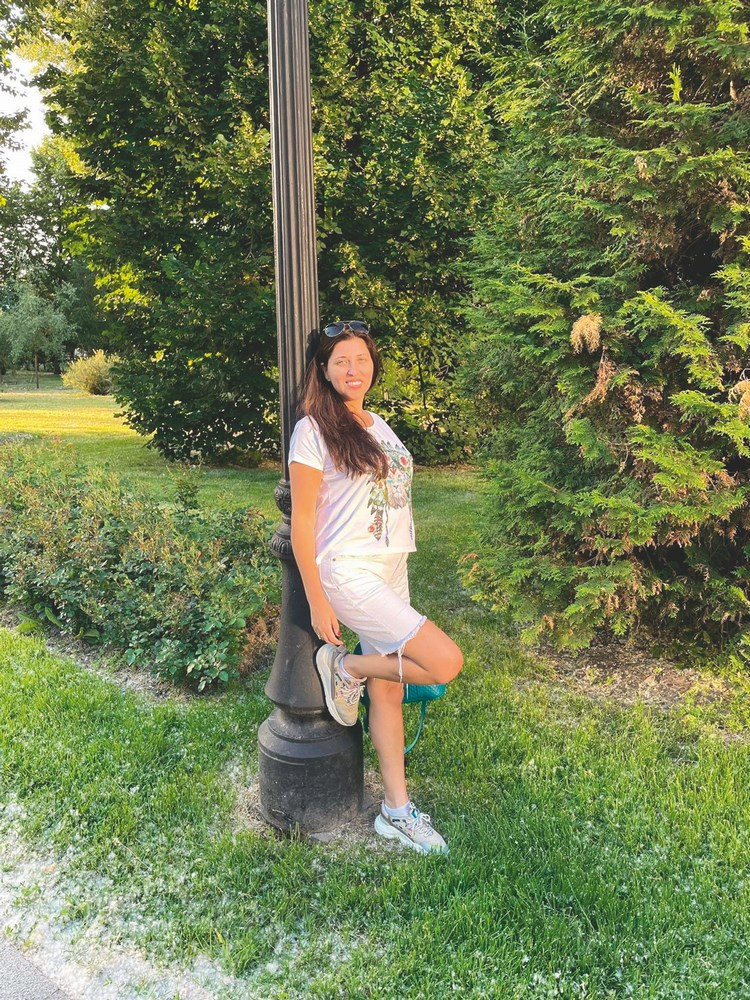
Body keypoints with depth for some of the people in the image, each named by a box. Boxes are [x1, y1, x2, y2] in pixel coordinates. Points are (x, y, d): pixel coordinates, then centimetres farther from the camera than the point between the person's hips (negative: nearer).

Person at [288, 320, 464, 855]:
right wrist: (317, 601, -12)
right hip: (348, 573, -7)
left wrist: (397, 566, 16)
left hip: (393, 571, 7)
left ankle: (397, 809, 23)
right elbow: (302, 522, -10)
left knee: (389, 690, 11)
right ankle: (345, 667, 6)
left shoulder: (379, 425, 14)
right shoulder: (313, 430, -9)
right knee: (446, 661, -15)